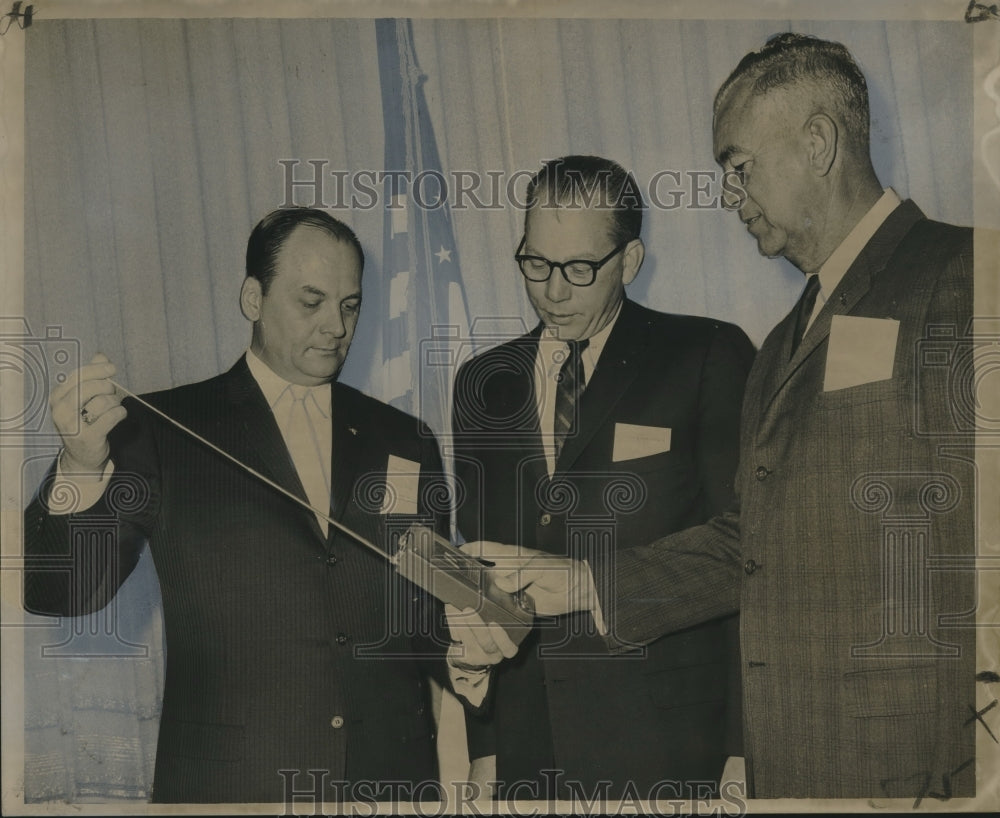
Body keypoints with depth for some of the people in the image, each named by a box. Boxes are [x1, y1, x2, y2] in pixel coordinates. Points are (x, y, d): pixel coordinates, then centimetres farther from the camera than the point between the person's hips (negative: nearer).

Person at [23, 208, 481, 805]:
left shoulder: (405, 441, 9)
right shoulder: (162, 429, -2)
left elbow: (430, 612, 13)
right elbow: (62, 593, -9)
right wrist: (82, 466, -25)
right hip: (225, 782, -3)